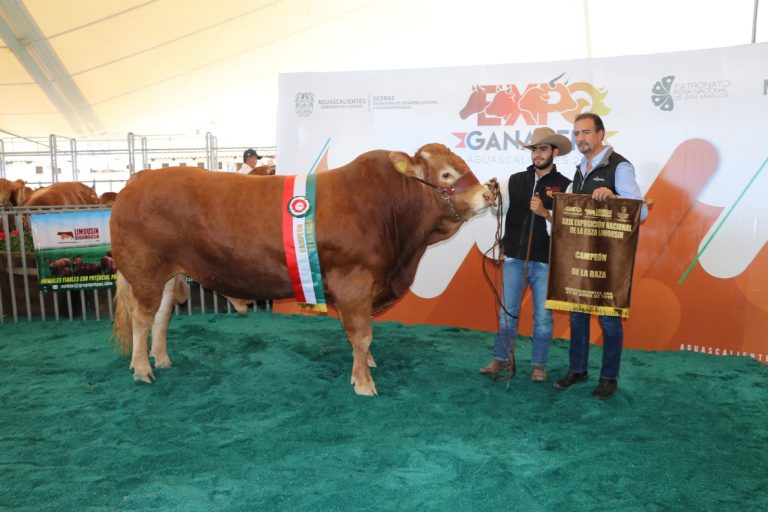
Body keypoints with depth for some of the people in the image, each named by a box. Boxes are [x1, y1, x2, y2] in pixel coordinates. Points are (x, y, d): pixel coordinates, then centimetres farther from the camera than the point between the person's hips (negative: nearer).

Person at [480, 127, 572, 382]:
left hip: (545, 262, -2)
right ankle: (502, 359, 25)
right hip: (514, 259, 2)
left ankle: (538, 364, 22)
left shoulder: (565, 186, -1)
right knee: (507, 312, 10)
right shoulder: (515, 181, 6)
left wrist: (545, 212, -22)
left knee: (543, 316, 7)